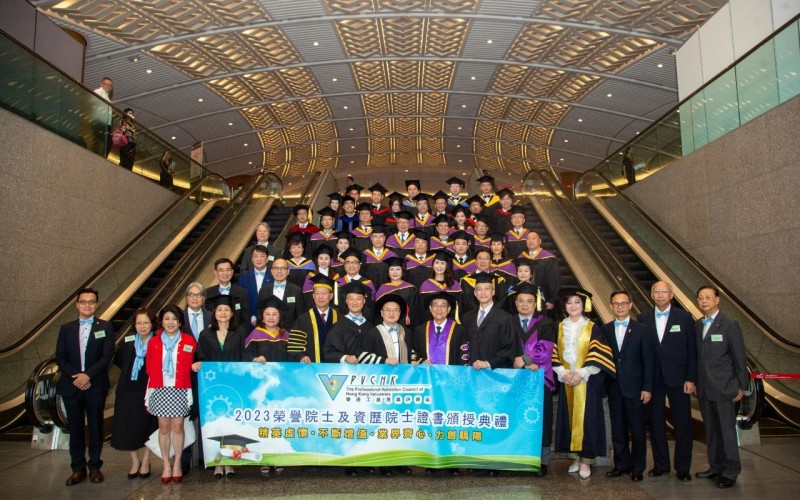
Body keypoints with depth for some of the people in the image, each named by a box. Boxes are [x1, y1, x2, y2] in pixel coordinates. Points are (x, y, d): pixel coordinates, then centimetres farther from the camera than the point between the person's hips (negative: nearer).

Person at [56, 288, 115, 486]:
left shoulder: (105, 327, 1)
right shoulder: (66, 328, 8)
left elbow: (107, 356, -7)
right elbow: (60, 357, 3)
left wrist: (87, 375, -16)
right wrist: (75, 376, -11)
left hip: (96, 386, -2)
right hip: (71, 385, 2)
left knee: (95, 427, 6)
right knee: (75, 427, 8)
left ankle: (95, 467, 16)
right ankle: (78, 468, 17)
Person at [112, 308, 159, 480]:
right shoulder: (128, 343, 4)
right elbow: (118, 361, 19)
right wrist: (130, 371, 10)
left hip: (149, 390, -3)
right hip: (128, 390, 3)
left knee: (147, 426, 5)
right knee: (128, 427, 4)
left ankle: (145, 461, 20)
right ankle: (134, 460, 21)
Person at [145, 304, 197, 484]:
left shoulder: (189, 341, 0)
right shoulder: (153, 342, 4)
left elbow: (190, 367, 4)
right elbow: (150, 368, 6)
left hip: (180, 390, -1)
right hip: (159, 390, 1)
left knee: (178, 426, 2)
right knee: (164, 427, 6)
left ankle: (177, 464, 15)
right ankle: (166, 464, 18)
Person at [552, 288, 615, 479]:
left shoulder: (593, 328, 0)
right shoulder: (559, 328, 9)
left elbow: (598, 356, -6)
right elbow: (554, 355, 7)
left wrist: (581, 374, -14)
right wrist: (563, 373, -8)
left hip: (587, 381, -3)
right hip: (566, 381, 3)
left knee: (586, 419, -4)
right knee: (569, 418, 5)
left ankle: (586, 460, 5)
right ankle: (576, 457, 15)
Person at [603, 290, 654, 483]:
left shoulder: (641, 330, 0)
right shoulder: (605, 330, 6)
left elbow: (648, 361, -1)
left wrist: (647, 388, -6)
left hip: (634, 387, -2)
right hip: (613, 387, 2)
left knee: (637, 429, 4)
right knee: (617, 429, 9)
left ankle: (637, 467, 17)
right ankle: (621, 464, 21)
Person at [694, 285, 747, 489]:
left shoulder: (729, 325, -7)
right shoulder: (697, 326, 9)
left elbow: (740, 357, -6)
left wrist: (741, 386, -7)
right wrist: (695, 381, 8)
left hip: (723, 387, -5)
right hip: (704, 388, 5)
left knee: (727, 430, 2)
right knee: (711, 430, 13)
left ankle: (730, 472, 13)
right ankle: (715, 467, 25)